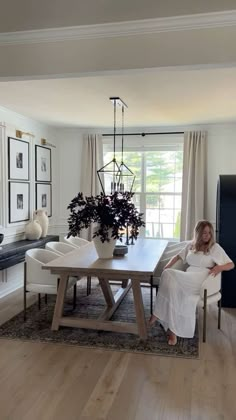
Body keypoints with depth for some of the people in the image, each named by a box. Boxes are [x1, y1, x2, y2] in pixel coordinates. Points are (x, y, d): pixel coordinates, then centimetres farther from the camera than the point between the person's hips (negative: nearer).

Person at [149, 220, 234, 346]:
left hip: (201, 281, -4)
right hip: (187, 280, 4)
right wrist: (167, 266, 9)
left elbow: (231, 265, 5)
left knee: (170, 276, -31)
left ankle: (158, 314, -23)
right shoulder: (191, 245, 19)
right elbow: (178, 256, 29)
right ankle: (173, 329, -28)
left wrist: (219, 267, -16)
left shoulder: (215, 247, 6)